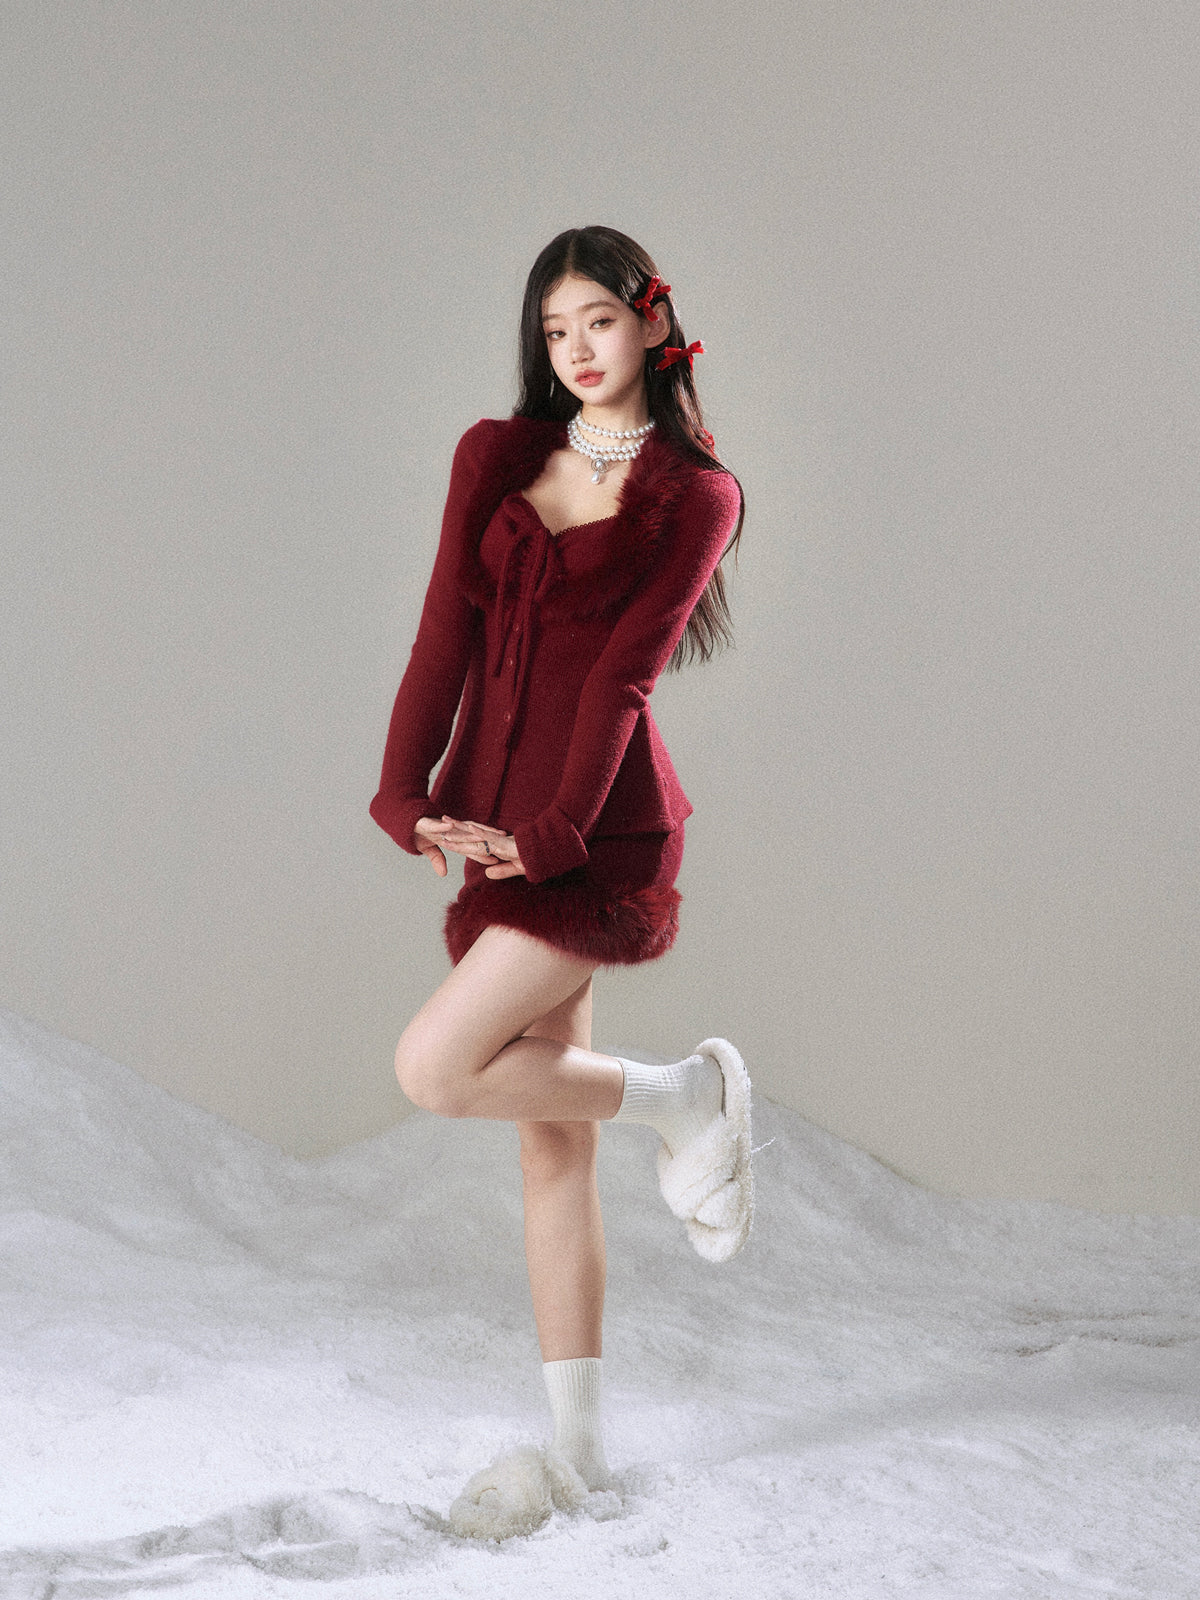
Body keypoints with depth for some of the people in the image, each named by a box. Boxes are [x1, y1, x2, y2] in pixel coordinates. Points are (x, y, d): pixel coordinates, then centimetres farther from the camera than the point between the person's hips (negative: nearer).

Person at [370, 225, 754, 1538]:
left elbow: (621, 674, -9)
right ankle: (575, 1443, 15)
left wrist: (547, 831, -18)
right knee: (547, 1132, 7)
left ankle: (683, 1096, 5)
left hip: (598, 829, -5)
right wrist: (406, 793, -8)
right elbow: (448, 631, 4)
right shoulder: (496, 456, 13)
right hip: (494, 821, 5)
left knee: (435, 1068, -18)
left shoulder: (693, 496, 1)